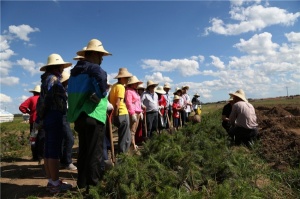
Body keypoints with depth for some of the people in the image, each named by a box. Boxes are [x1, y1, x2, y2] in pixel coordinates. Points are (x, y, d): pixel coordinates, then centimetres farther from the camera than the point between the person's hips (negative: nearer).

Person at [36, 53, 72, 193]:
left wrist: (40, 117, 16)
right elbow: (46, 100, -15)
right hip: (54, 117, -10)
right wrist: (40, 118, -9)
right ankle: (55, 184, 0)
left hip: (49, 117, 10)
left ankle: (51, 181, 19)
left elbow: (43, 100, 18)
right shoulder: (53, 78, -8)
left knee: (48, 151, 10)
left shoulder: (48, 79, 20)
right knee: (54, 151, -6)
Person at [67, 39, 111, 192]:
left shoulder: (75, 71, 15)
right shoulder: (95, 69, -10)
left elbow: (73, 93, 17)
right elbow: (102, 80, -30)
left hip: (78, 116, 8)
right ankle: (92, 185, 10)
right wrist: (99, 96, -12)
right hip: (92, 116, -8)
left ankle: (82, 184, 27)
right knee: (95, 153, 2)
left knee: (83, 151, 17)